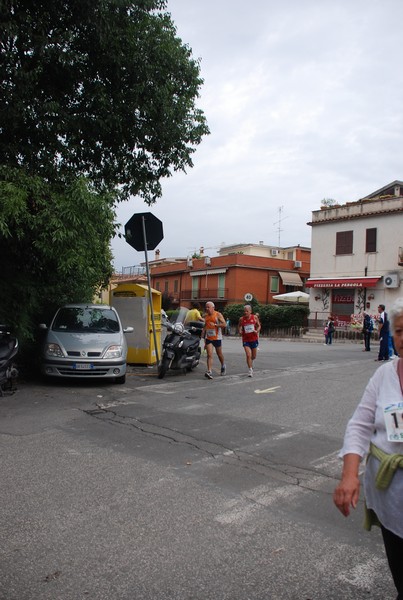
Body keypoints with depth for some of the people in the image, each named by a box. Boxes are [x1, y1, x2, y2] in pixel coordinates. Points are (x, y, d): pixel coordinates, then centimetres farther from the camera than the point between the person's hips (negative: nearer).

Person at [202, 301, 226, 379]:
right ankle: (209, 372, -16)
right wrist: (203, 335, 12)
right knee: (209, 355, -9)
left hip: (217, 338, -3)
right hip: (208, 338, 3)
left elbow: (224, 324, -14)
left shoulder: (218, 314, -7)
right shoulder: (205, 316, 9)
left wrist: (215, 325, -23)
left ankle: (223, 366, 39)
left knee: (219, 354, 12)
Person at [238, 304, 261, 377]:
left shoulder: (255, 317, -5)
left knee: (253, 356, 14)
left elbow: (259, 325, 7)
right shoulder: (241, 319, -6)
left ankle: (251, 362, 48)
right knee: (248, 355, -15)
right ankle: (250, 370, -4)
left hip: (254, 339, 2)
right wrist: (240, 331, -10)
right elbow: (239, 326, 10)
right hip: (246, 340, -1)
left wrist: (257, 331, -13)